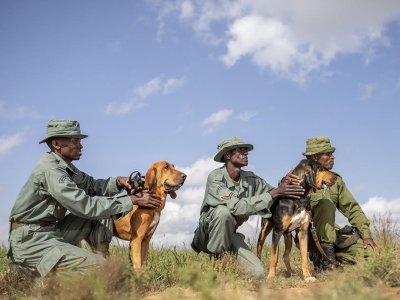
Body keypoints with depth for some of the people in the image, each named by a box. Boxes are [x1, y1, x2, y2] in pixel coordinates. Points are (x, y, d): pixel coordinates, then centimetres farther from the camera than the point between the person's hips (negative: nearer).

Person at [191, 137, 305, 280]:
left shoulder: (251, 179, -4)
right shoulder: (215, 177, -21)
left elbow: (277, 197, -5)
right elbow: (238, 207, -34)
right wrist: (273, 193, -34)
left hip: (230, 233, 5)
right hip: (208, 231, -5)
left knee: (257, 272, -12)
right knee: (223, 211, -35)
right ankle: (217, 259, -16)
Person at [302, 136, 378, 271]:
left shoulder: (335, 179, 11)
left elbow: (351, 207, 10)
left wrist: (366, 234, -1)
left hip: (331, 232, 6)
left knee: (368, 251, -12)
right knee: (326, 204, -30)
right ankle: (325, 255, -24)